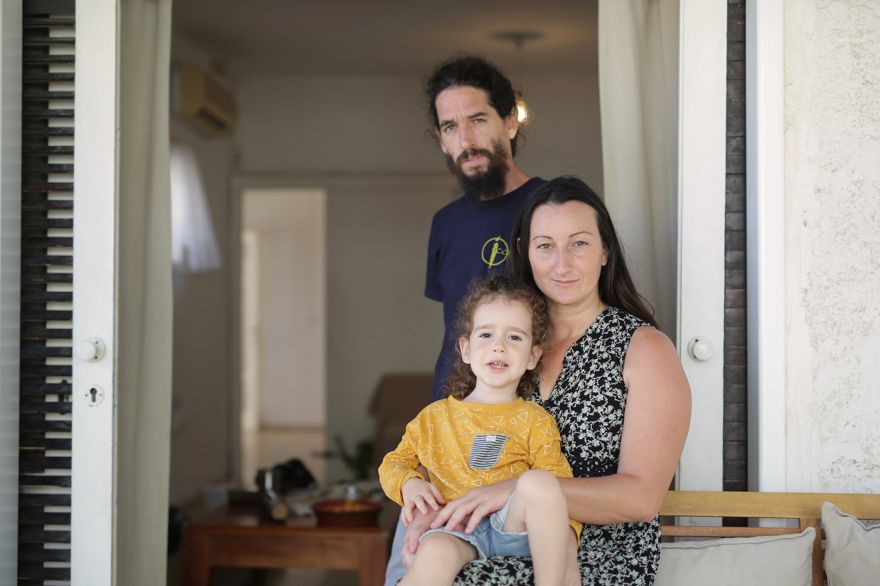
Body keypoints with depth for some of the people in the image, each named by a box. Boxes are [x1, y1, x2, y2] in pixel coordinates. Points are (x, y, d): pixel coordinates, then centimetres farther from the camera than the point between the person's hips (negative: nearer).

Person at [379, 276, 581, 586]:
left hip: (514, 526, 1)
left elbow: (561, 487, 6)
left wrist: (563, 538, -11)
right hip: (456, 529, -1)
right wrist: (408, 484, 0)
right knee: (436, 553, -38)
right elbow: (395, 461, 24)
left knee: (539, 481, -32)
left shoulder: (535, 421, 12)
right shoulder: (435, 417, 17)